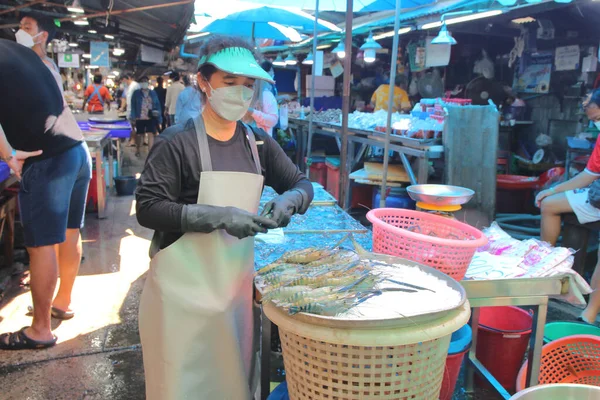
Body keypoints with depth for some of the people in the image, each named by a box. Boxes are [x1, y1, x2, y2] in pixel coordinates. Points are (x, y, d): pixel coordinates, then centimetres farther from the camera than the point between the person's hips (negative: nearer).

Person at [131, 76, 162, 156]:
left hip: (151, 118, 0)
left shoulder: (153, 93, 8)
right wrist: (134, 116, -6)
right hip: (140, 118, 0)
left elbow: (157, 104, 9)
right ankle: (138, 150, 32)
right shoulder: (136, 93, 4)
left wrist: (159, 116, 1)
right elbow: (133, 105, 2)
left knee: (151, 134, -10)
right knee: (139, 134, 13)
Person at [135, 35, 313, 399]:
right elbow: (148, 208, -17)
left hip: (237, 281, 5)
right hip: (184, 286, -5)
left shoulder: (259, 143, 4)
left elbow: (302, 183, 13)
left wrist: (287, 200, -11)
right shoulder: (178, 142, -12)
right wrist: (220, 216, -26)